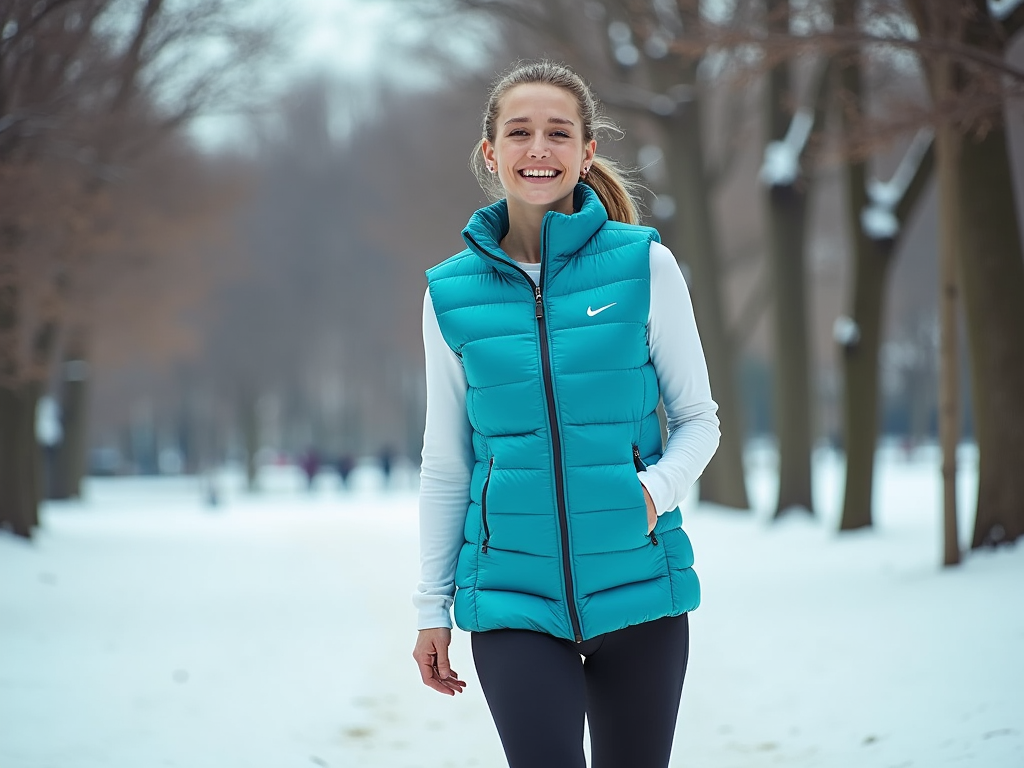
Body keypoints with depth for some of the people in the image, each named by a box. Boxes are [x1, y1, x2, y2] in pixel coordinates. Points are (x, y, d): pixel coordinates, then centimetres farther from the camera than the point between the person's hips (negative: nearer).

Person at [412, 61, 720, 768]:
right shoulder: (452, 293, 3)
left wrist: (656, 489, -15)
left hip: (637, 585, 0)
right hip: (513, 596, 0)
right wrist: (432, 606, 10)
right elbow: (445, 464, 10)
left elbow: (698, 418, 5)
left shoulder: (643, 265, -2)